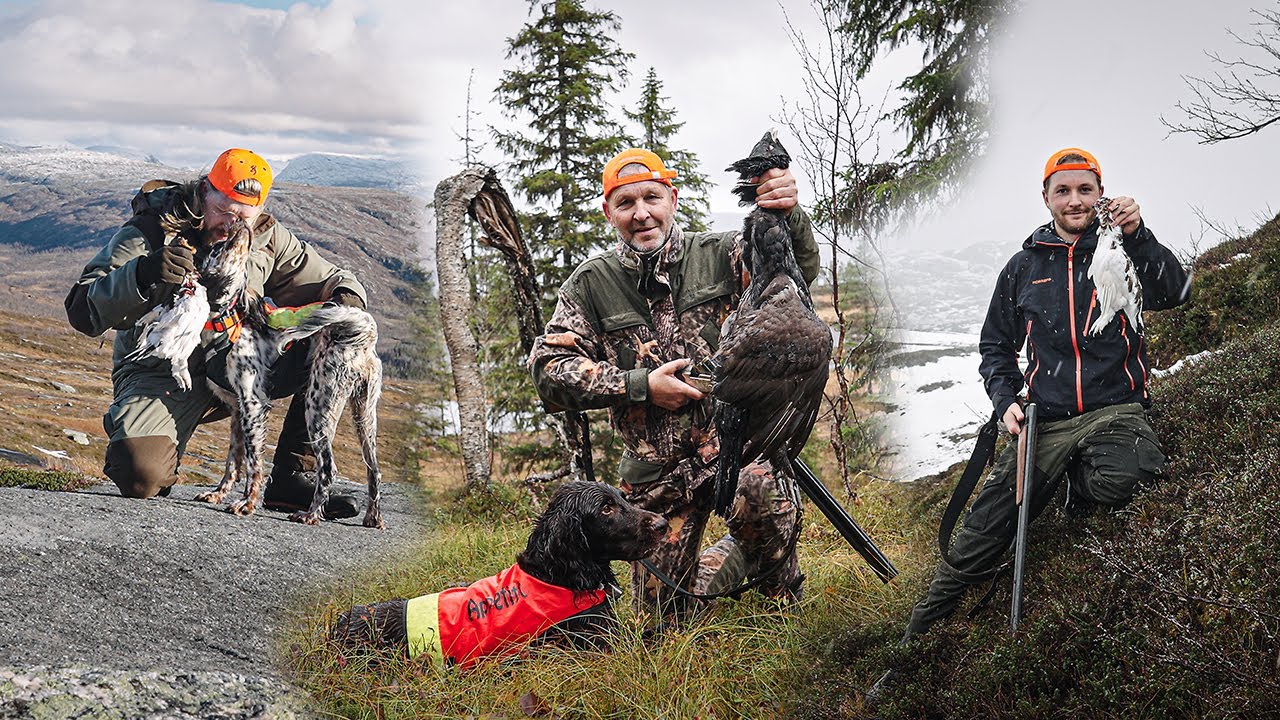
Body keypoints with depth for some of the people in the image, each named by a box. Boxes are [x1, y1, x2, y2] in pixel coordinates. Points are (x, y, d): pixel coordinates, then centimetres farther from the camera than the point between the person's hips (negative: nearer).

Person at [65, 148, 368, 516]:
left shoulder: (266, 238, -1)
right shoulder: (149, 234, -14)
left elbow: (331, 278, 9)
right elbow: (82, 311, -21)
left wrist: (347, 296, -18)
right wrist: (142, 274, -39)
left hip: (235, 368, 5)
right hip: (161, 373, -4)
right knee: (142, 477, -31)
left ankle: (292, 478, -7)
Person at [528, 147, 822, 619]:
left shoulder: (717, 256, -1)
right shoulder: (591, 286, 0)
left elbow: (797, 269, -14)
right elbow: (549, 369, -7)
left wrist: (789, 217, -36)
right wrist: (640, 385, -16)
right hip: (655, 469, 2)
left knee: (762, 496, -37)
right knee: (664, 613, 10)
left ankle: (782, 597, -4)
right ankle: (727, 564, 43)